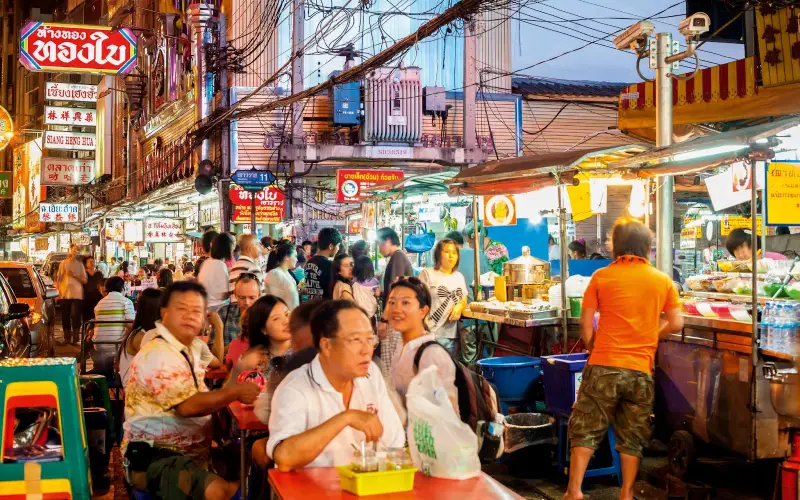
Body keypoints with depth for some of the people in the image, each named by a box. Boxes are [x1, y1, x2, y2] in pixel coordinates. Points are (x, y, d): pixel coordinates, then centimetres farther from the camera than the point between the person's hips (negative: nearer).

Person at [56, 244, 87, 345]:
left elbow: (85, 280, 3)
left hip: (77, 294, 0)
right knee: (65, 317, 4)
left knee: (75, 316, -6)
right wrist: (58, 290, -2)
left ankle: (75, 338, 0)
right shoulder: (63, 263, 7)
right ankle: (67, 338, 14)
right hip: (65, 294, 0)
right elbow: (58, 278, 6)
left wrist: (74, 275, -10)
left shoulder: (80, 264, 8)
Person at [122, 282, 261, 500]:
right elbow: (188, 406, -27)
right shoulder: (158, 355, -19)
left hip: (194, 451, 10)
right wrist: (236, 392, -17)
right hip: (155, 457, -10)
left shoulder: (194, 346, 10)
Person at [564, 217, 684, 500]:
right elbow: (676, 324, 6)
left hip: (604, 366, -2)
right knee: (633, 436, 12)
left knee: (587, 429, 6)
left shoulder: (601, 277, 0)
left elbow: (586, 323, 1)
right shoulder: (663, 281, 5)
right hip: (641, 370, 2)